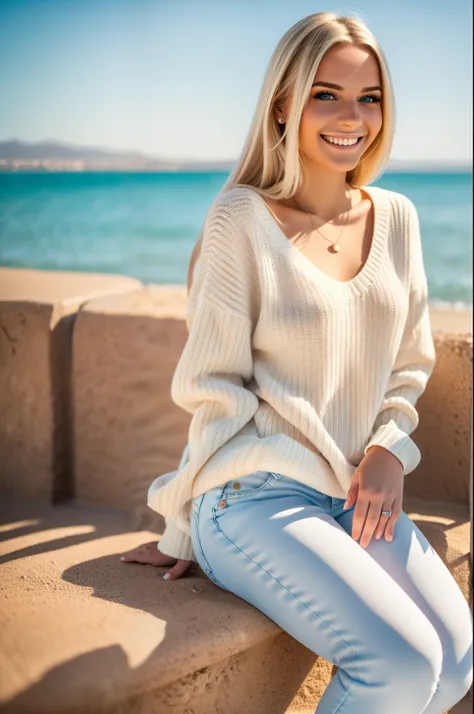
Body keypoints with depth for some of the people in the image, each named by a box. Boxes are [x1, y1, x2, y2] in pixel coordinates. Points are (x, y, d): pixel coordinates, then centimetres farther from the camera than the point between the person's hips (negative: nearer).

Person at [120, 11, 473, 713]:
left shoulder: (396, 217, 7)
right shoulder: (242, 218, -9)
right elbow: (214, 386, -8)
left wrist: (390, 448, -2)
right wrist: (184, 534, -5)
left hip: (357, 494, 6)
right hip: (253, 496, -6)